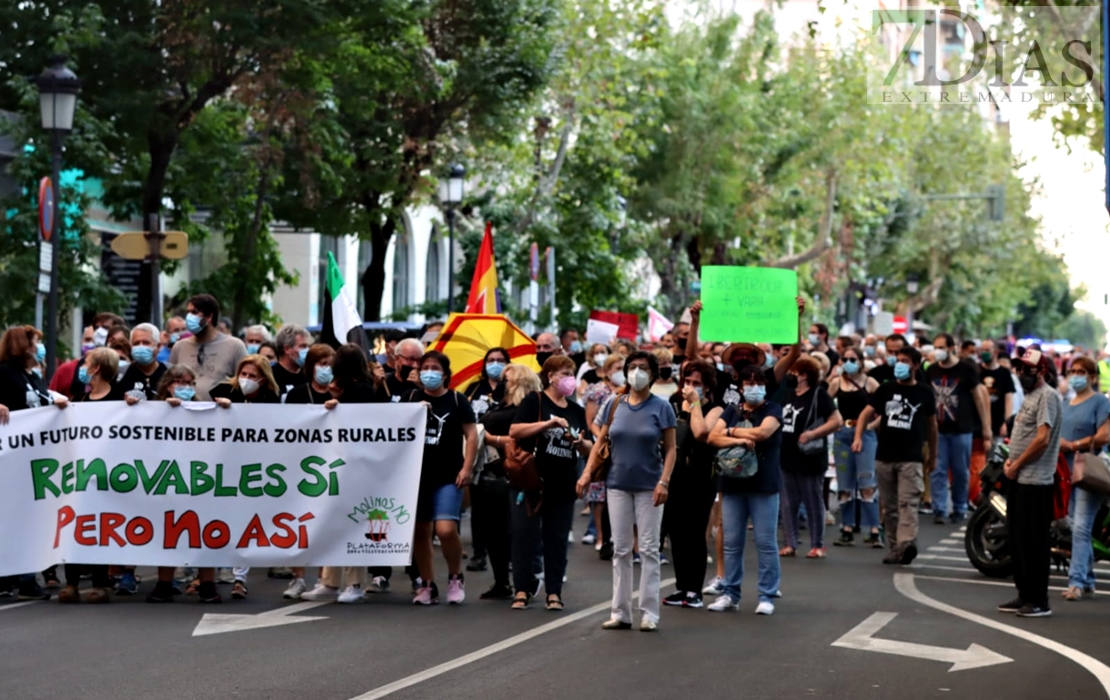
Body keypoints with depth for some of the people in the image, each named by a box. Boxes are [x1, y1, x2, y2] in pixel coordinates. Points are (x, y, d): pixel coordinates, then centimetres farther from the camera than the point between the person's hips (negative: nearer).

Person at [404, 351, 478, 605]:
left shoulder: (456, 400, 0)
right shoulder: (411, 398, 9)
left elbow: (471, 434, 0)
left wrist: (466, 468, -8)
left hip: (448, 477, -4)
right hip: (417, 474, 4)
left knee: (446, 530, -17)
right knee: (420, 531, 6)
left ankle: (455, 577, 5)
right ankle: (427, 585, 18)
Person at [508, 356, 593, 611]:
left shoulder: (576, 411, 13)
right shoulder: (534, 401, -2)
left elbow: (589, 449, 16)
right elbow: (514, 431, -14)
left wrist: (580, 442, -8)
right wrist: (549, 423, -20)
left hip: (563, 485, 4)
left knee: (557, 539, 5)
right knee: (524, 535, -1)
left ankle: (554, 592, 10)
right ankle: (522, 590, 6)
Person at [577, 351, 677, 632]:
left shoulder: (660, 407, -4)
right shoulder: (615, 405, 4)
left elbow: (670, 449, -4)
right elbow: (600, 442, 7)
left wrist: (664, 482, -15)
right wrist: (587, 473, -4)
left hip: (648, 487, -3)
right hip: (618, 485, 3)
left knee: (649, 549, 0)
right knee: (621, 550, 6)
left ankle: (649, 613, 3)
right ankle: (621, 613, 11)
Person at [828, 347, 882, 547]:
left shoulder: (870, 383, 0)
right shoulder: (836, 383, 8)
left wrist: (871, 425, -10)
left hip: (865, 435, -3)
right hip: (842, 435, 3)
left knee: (867, 484, -9)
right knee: (845, 486, 7)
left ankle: (873, 531, -9)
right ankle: (847, 531, 14)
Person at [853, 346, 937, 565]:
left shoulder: (924, 393, 6)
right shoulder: (886, 389, 7)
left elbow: (931, 424, 15)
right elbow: (866, 413, 5)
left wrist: (933, 454, 19)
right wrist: (858, 436, -13)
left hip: (911, 458, -3)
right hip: (884, 457, 3)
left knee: (908, 503, -17)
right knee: (888, 506, 7)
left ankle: (907, 543, -31)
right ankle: (894, 547, 13)